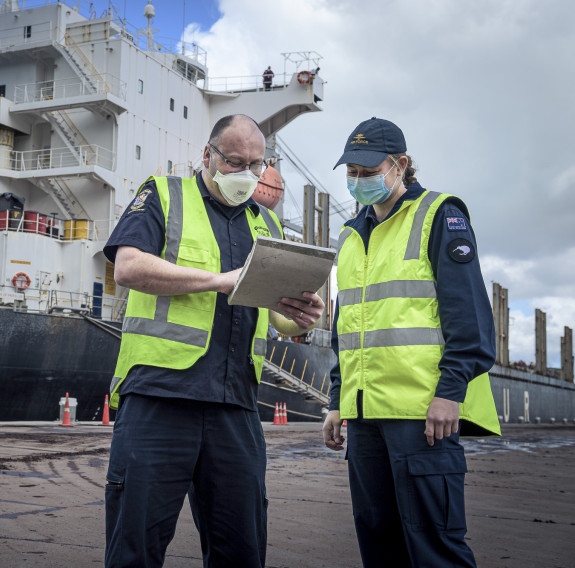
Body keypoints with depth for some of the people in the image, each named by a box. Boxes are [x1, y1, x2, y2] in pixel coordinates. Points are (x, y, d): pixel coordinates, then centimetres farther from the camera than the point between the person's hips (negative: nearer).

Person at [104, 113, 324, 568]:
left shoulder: (266, 224, 22)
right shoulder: (164, 196, 8)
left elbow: (280, 319, 24)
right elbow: (128, 267, -10)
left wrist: (301, 317, -1)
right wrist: (226, 280, -13)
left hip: (236, 406, 5)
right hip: (158, 394, -4)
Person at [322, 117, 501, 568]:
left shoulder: (438, 214, 1)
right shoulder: (352, 235, 21)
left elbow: (468, 310, -7)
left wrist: (451, 389, -16)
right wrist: (337, 401, 20)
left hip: (425, 409, -7)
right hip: (365, 409, 7)